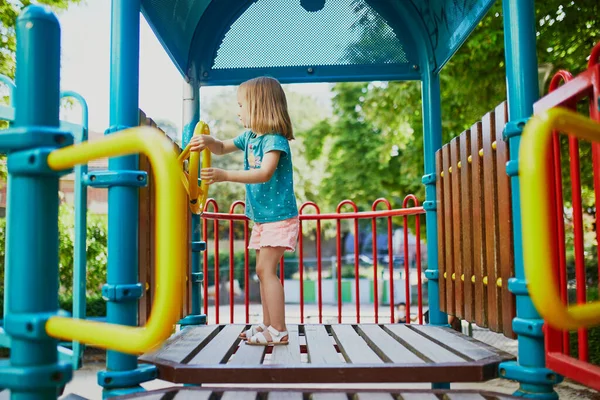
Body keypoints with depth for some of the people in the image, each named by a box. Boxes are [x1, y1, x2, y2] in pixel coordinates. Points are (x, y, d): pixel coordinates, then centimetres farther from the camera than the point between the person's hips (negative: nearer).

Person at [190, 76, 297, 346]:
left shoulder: (275, 140, -17)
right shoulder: (249, 137, 10)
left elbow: (265, 173, -30)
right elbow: (223, 148, 22)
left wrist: (224, 176, -36)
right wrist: (208, 141, -2)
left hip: (279, 216, -9)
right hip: (261, 216, 10)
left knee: (266, 269, -12)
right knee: (263, 270, 13)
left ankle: (278, 331, -7)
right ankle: (268, 325, 22)